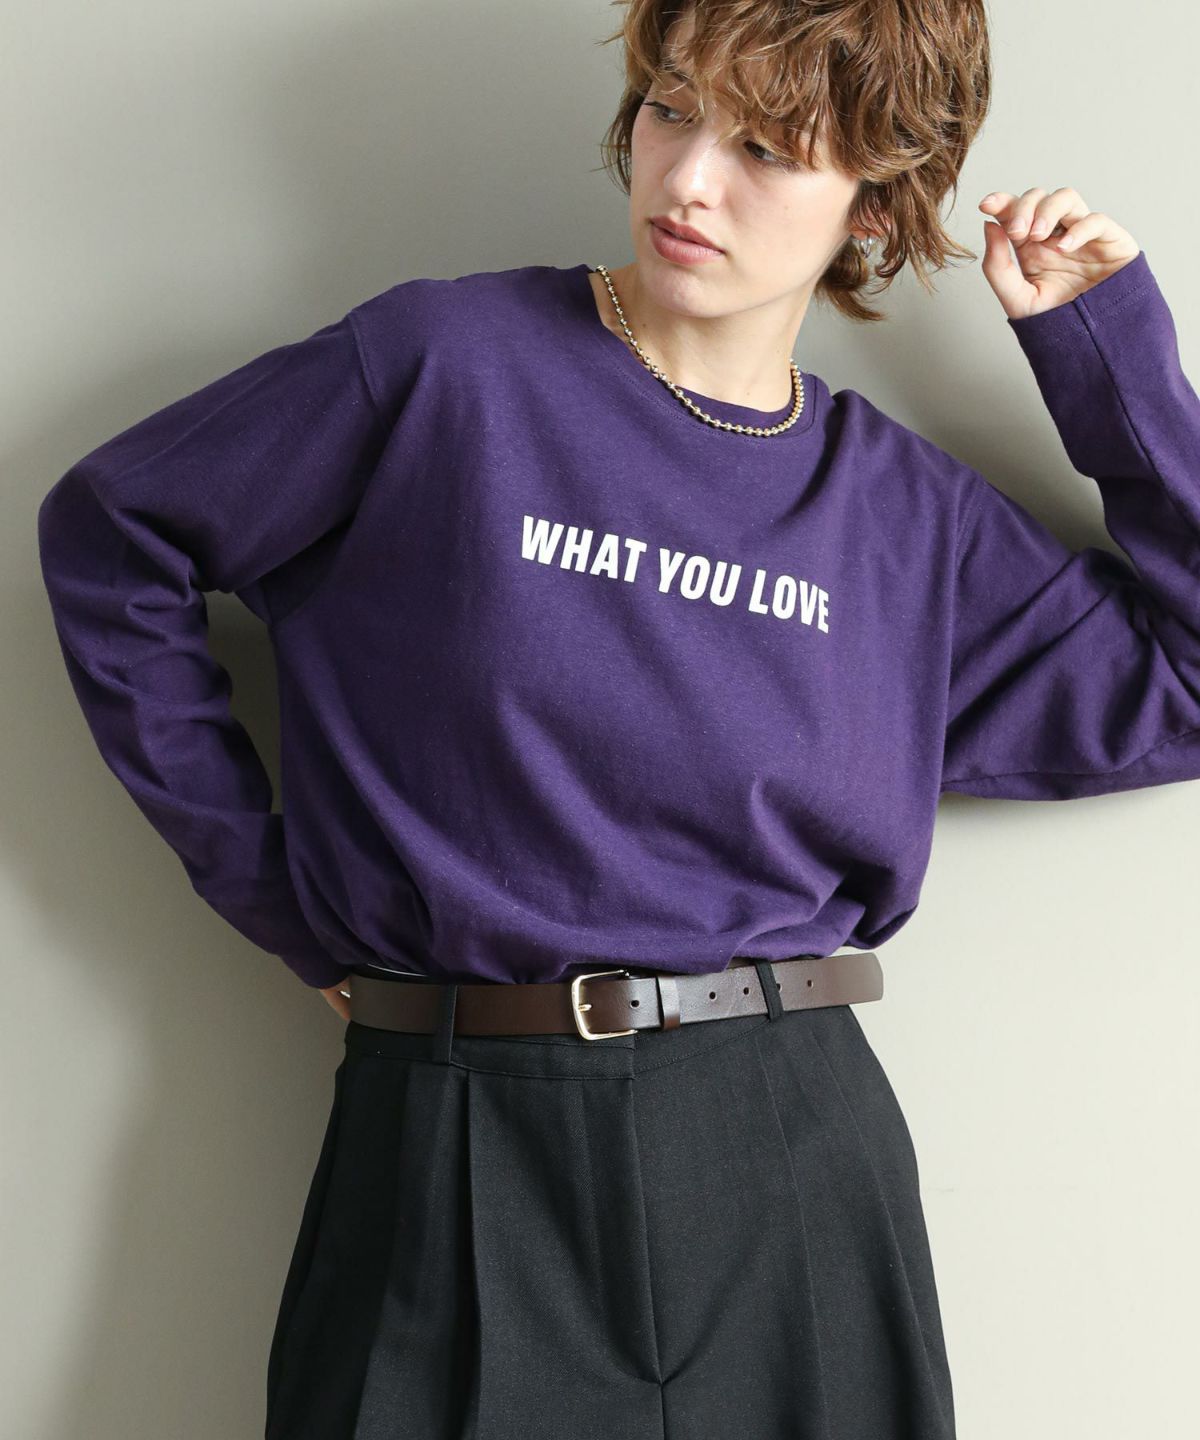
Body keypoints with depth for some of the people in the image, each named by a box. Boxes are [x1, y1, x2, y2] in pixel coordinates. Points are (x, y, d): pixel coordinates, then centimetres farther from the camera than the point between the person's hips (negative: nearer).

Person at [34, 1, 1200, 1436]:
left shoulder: (902, 510, 7)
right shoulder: (446, 362, -3)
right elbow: (111, 534, 4)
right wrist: (260, 874, 2)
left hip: (793, 1150, 3)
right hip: (458, 1155, -2)